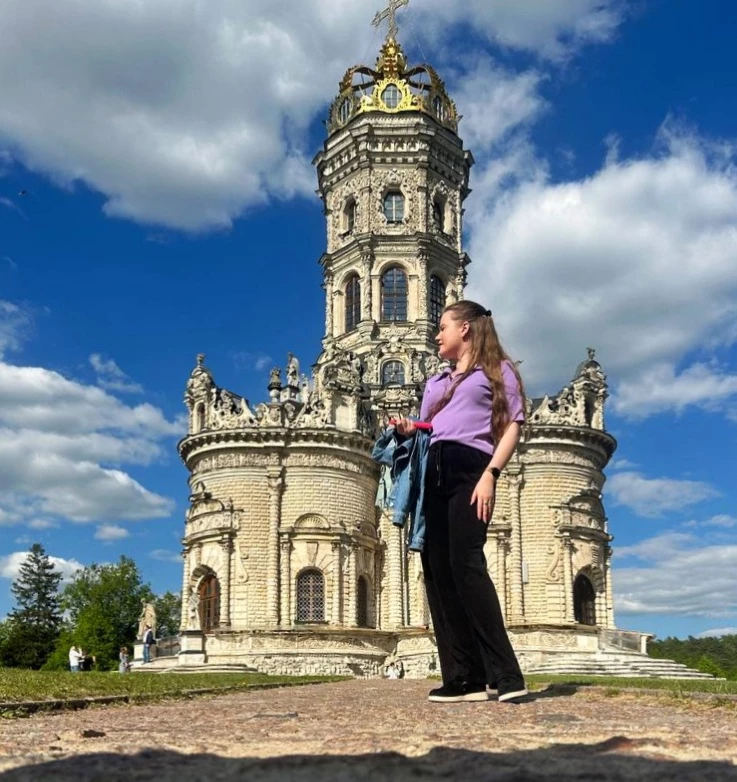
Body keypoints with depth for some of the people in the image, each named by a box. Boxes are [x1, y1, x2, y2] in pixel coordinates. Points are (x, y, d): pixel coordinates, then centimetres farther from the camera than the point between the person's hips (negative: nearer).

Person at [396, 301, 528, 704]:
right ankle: (464, 677, -4)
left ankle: (506, 675, -19)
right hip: (433, 472, 7)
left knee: (465, 564, -21)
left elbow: (513, 425, 0)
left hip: (470, 466, -7)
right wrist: (409, 430, 5)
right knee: (437, 570, -4)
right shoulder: (436, 382, 30)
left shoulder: (496, 369, 11)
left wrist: (491, 474, -14)